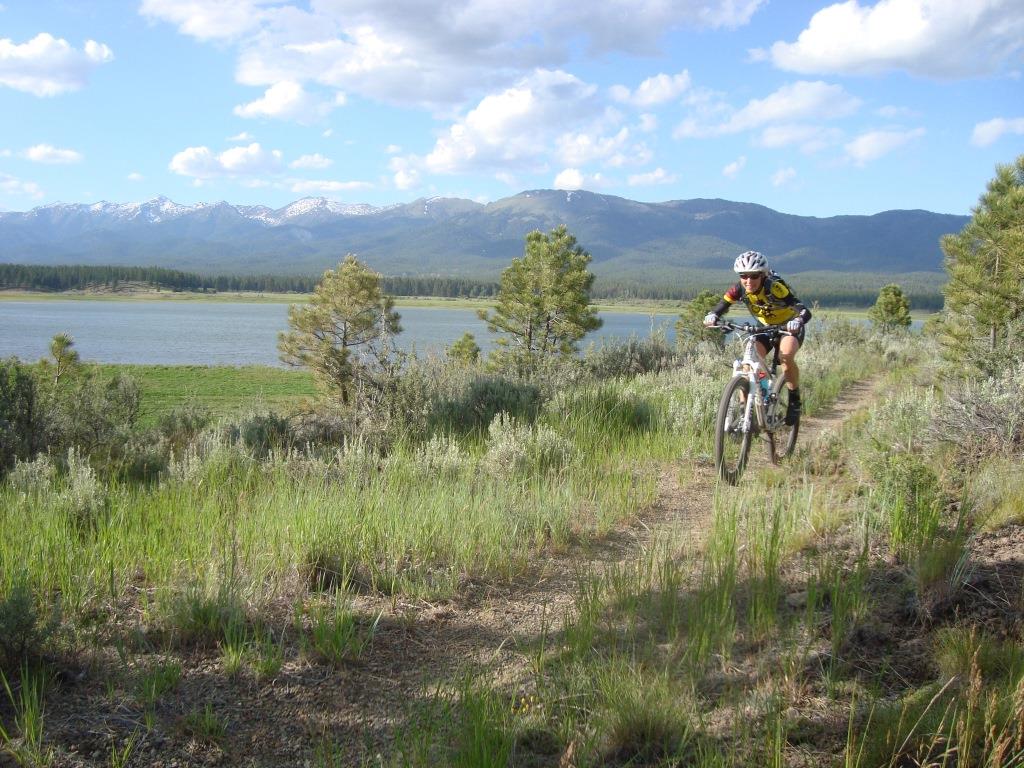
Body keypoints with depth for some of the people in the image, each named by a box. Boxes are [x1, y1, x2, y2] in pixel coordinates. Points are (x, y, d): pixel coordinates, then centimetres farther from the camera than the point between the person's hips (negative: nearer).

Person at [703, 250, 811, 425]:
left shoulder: (775, 287, -33)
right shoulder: (739, 290, -19)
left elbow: (805, 311, -41)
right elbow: (721, 307, -22)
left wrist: (797, 321, -64)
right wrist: (712, 316, -47)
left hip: (788, 328, -4)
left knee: (786, 357, -32)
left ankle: (794, 399, -10)